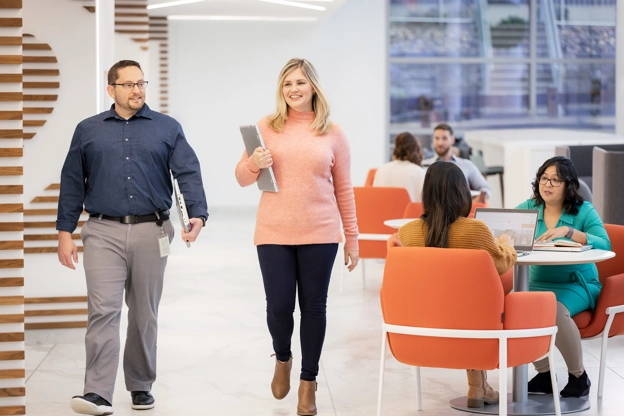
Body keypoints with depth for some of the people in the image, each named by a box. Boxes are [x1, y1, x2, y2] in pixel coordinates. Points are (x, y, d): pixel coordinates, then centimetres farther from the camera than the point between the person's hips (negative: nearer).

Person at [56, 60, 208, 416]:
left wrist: (197, 214, -18)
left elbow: (189, 174, -2)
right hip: (104, 232, -1)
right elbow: (72, 184, 11)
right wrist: (65, 232, 5)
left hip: (151, 232, 1)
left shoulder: (167, 128, 7)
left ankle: (141, 386, 21)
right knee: (103, 310, -11)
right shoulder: (88, 130, 10)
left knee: (145, 314, 9)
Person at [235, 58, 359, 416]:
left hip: (319, 234, 0)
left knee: (314, 307, 5)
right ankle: (282, 358, 31)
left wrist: (352, 238, 4)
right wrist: (254, 164, -14)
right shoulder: (267, 128, 4)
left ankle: (309, 381, 22)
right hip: (274, 233, 0)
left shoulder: (332, 133, 4)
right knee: (279, 306, -1)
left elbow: (344, 189, 6)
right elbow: (242, 178, 9)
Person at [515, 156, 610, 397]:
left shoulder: (584, 211, -4)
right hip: (537, 284, 4)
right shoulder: (528, 208, 6)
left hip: (577, 285, -3)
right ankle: (544, 373, -7)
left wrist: (568, 231, -31)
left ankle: (578, 376, -11)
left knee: (555, 309, -35)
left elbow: (604, 246, -18)